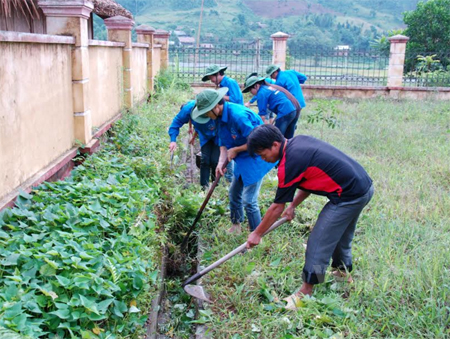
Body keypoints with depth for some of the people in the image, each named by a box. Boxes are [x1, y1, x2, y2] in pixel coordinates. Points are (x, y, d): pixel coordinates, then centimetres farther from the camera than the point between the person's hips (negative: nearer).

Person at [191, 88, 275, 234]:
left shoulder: (238, 115, -30)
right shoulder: (221, 116, -1)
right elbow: (223, 141, 5)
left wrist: (235, 150, -16)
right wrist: (221, 161, -11)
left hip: (256, 158, -10)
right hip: (243, 159, 10)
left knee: (249, 200, -7)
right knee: (234, 194, 19)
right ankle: (236, 226, 39)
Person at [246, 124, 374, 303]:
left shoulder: (289, 164, -19)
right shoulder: (299, 141, 6)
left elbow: (277, 208, -9)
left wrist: (257, 233, 4)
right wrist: (293, 205, 13)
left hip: (349, 197, -10)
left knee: (318, 244, 0)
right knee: (341, 236, 28)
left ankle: (306, 292, 12)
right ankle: (344, 271, 48)